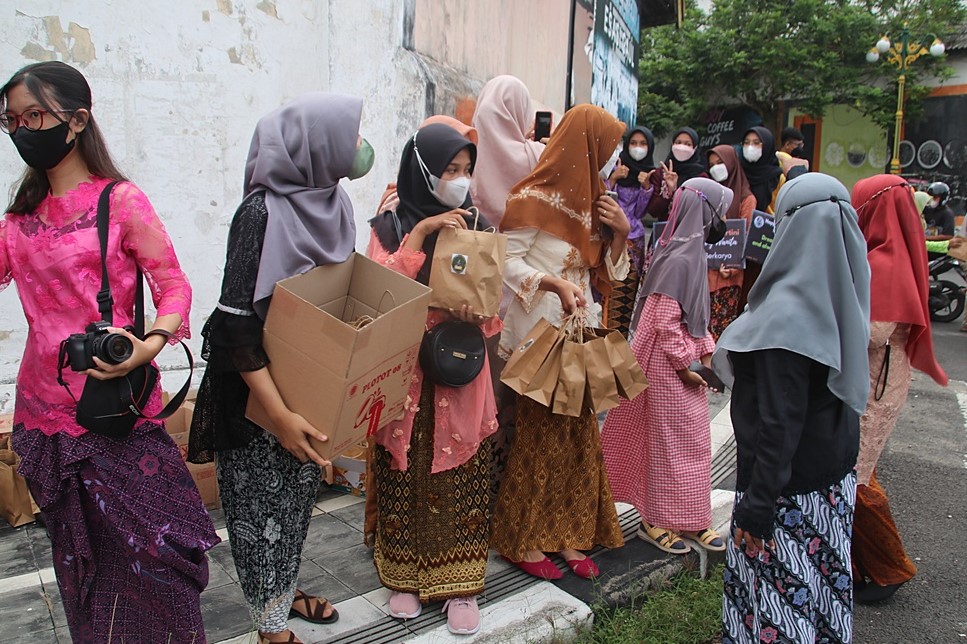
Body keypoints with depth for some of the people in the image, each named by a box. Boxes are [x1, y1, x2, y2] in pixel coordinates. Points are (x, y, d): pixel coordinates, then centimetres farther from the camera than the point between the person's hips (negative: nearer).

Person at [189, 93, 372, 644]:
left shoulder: (332, 201, -1)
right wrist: (279, 414, -25)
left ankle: (284, 590, 43)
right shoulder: (263, 212, -23)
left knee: (299, 494, 21)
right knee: (263, 502, 8)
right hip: (262, 394, -7)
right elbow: (235, 325, -24)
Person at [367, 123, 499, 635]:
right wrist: (419, 234, -19)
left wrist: (478, 314, -13)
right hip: (405, 376, -1)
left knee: (462, 482, 4)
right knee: (404, 478, 6)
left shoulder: (476, 227, 8)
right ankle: (406, 575, 26)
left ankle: (459, 582, 20)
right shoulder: (391, 227, 1)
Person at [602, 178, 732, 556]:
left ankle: (691, 519, 28)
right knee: (671, 442, 1)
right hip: (669, 364, -10)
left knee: (693, 440, 16)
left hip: (686, 358, 10)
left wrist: (705, 353, 9)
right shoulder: (680, 258, -20)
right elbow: (665, 319, -22)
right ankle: (657, 521, 17)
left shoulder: (694, 252, 10)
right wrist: (685, 364, -16)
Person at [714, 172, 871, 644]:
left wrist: (757, 502, -19)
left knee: (780, 593, 7)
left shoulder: (787, 313, -25)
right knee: (821, 585, 23)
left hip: (790, 488, -8)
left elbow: (781, 420, -25)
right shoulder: (841, 298, 1)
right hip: (835, 478, 9)